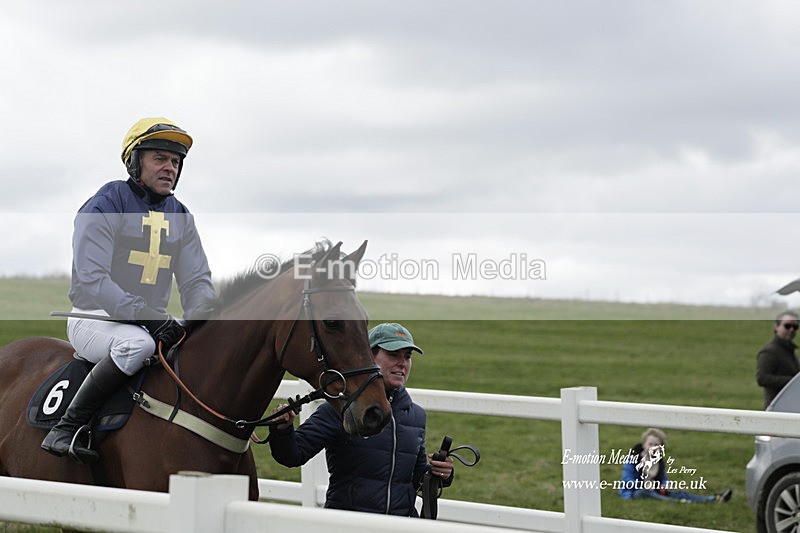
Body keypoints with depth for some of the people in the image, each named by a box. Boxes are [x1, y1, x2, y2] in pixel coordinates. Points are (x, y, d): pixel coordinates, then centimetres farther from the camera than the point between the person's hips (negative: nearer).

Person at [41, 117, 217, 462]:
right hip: (94, 318, -7)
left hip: (152, 323, 7)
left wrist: (197, 323, -14)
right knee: (137, 343, -38)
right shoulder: (104, 207, -9)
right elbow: (92, 279, -19)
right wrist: (148, 318, -29)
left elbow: (197, 281, 10)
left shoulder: (180, 218, 13)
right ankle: (66, 428, -30)